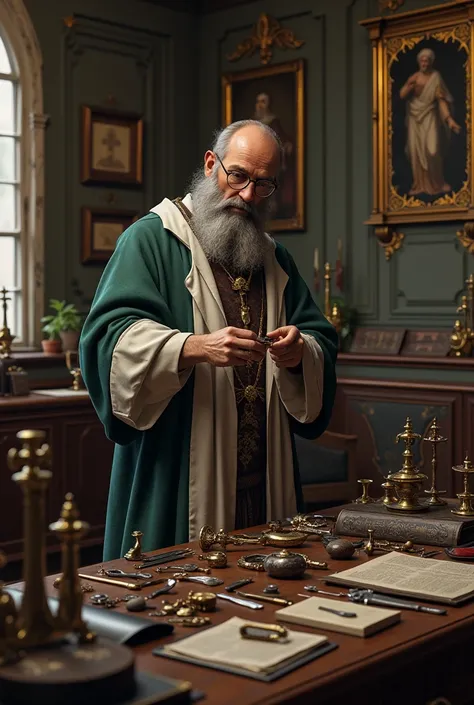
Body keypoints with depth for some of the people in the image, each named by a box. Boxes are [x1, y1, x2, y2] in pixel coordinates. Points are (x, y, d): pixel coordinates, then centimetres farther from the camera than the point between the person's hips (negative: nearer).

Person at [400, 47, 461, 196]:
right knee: (416, 151, 2)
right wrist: (410, 86, -18)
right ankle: (420, 184, 11)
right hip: (415, 118, 4)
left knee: (431, 150, -12)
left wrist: (450, 119, -23)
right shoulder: (413, 77, 6)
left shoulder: (436, 78, -6)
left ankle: (436, 183, 4)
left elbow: (441, 100, -12)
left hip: (430, 118, -4)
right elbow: (402, 95, 2)